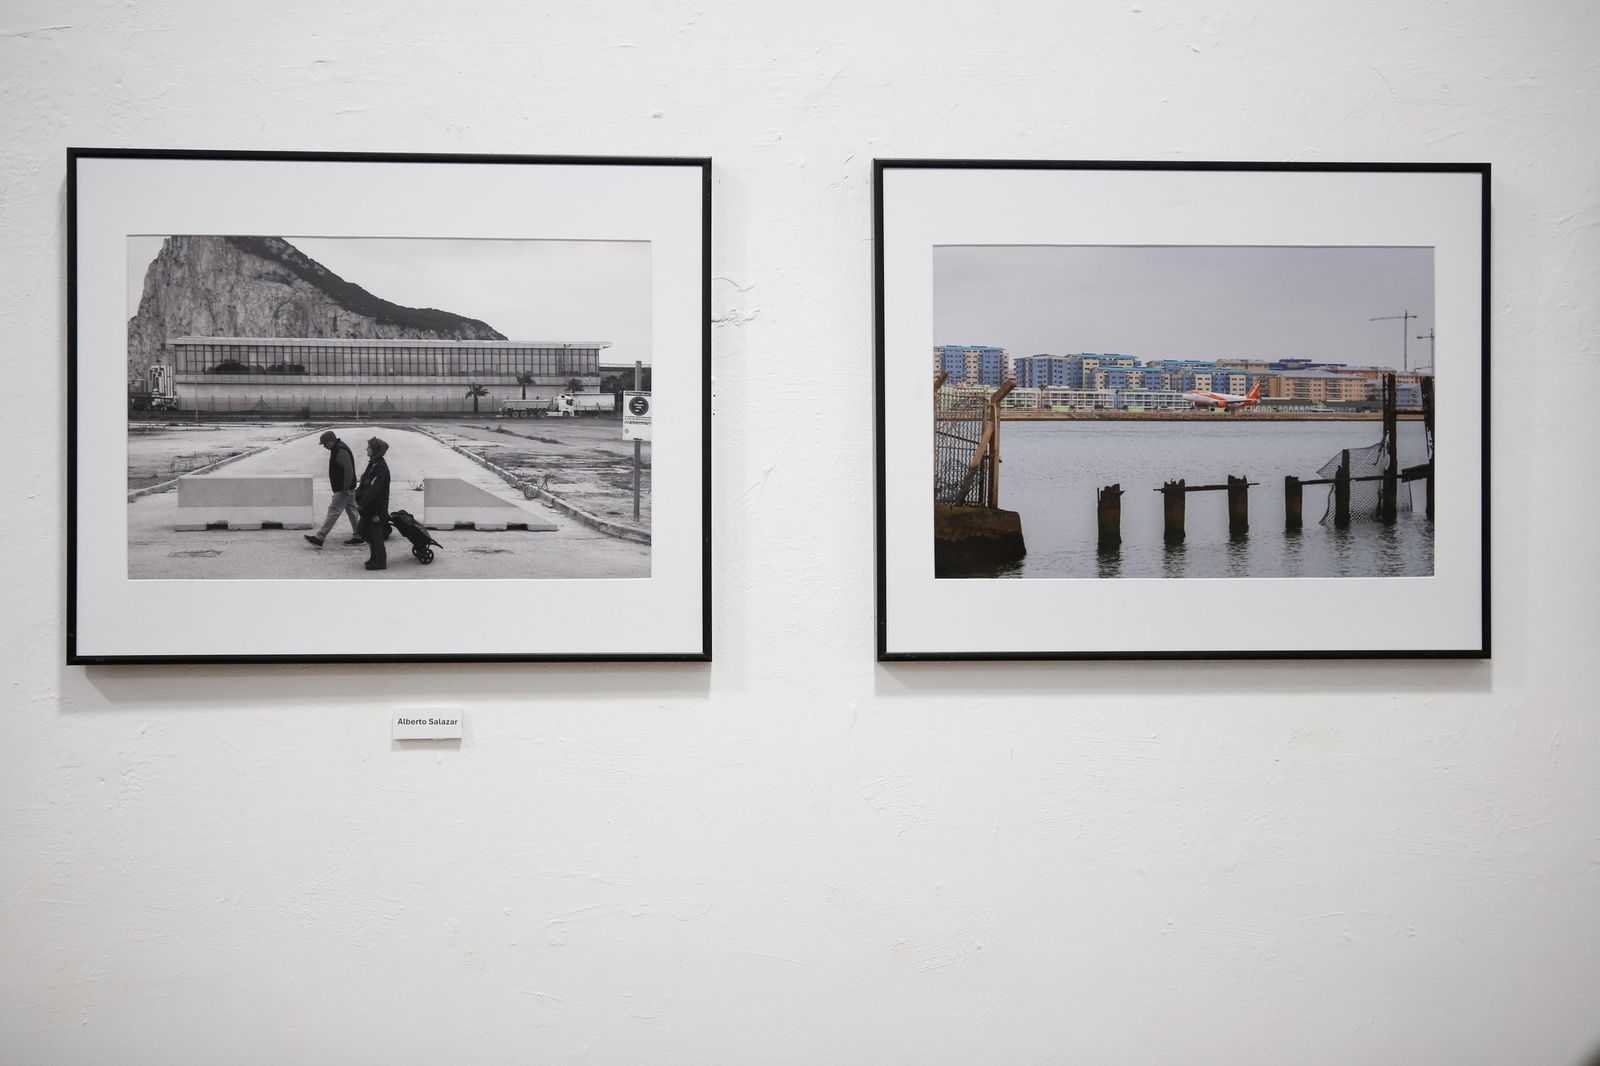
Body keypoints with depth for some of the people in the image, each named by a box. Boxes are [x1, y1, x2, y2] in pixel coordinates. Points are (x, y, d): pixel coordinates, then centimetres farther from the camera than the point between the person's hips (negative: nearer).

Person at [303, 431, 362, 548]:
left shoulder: (341, 452, -21)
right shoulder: (338, 449, 13)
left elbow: (349, 471, -26)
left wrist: (345, 489, -23)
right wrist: (347, 488, 19)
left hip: (343, 490, -11)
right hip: (347, 488, 11)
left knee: (333, 511, -8)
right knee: (351, 510, 13)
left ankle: (319, 538, -6)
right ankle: (358, 536, 18)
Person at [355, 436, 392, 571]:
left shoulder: (381, 468, -21)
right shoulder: (373, 464, 8)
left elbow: (373, 489, -23)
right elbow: (364, 482, 12)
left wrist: (362, 503, -20)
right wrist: (358, 496, 0)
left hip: (376, 508, -9)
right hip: (369, 507, 9)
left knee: (375, 535, 0)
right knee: (364, 530, 17)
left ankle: (379, 562, 10)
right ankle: (375, 558, 28)